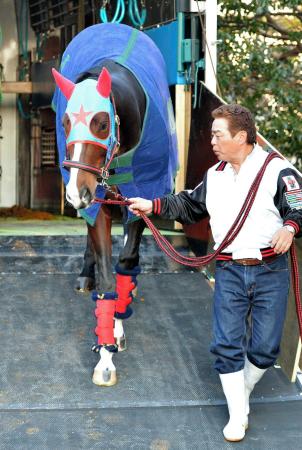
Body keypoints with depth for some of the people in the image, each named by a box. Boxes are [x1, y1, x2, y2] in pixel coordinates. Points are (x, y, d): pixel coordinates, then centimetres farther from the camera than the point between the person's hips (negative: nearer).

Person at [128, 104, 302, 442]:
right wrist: (153, 206, 17)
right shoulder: (214, 175, 11)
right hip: (229, 271, 4)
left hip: (270, 271, -4)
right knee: (226, 344, 1)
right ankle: (237, 415, 15)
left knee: (264, 348, 4)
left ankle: (242, 391, 34)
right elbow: (190, 205, 23)